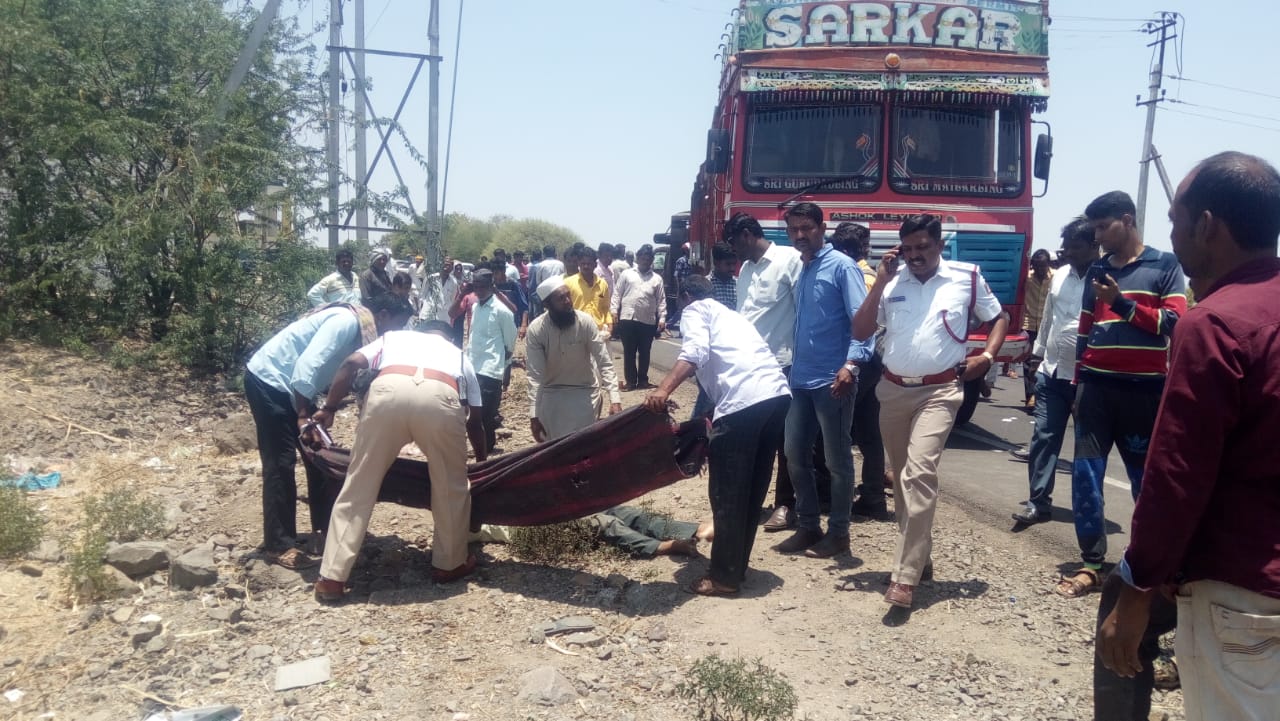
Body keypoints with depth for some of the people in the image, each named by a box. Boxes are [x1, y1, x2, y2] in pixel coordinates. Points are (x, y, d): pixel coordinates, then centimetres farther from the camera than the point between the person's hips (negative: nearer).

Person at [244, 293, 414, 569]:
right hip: (267, 380, -10)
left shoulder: (362, 330, 9)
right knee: (281, 462, -9)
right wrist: (303, 415, -27)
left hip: (290, 386, 10)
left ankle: (324, 527, 21)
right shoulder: (347, 320, -20)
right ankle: (279, 545, -3)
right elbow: (308, 364, -28)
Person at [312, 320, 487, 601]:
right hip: (440, 397, 0)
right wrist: (482, 463, 51)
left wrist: (329, 409, 26)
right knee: (452, 487, 21)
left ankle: (332, 578, 14)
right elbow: (474, 421, 37)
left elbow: (351, 364, 18)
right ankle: (450, 564, 33)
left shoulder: (392, 336, 38)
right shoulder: (459, 354, 39)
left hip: (388, 390, 0)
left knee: (358, 486, 11)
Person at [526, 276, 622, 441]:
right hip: (551, 394, 0)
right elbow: (535, 375, -18)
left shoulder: (585, 322, -20)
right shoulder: (535, 329, -19)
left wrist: (615, 398, -31)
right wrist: (534, 414, -25)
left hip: (584, 392, 0)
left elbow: (605, 362, -19)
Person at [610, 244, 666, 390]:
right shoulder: (626, 274, 8)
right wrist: (613, 310, -5)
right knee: (629, 352, 3)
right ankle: (630, 380, 11)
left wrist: (662, 319, 0)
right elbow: (617, 293, 6)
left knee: (644, 352, 9)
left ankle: (642, 379, 20)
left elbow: (661, 300, 8)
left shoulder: (657, 278, 10)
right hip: (628, 319, -1)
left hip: (648, 321, 1)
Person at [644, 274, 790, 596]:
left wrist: (663, 389, -22)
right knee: (752, 489, 18)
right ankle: (737, 566, 29)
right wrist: (713, 431, 42)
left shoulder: (696, 310, 12)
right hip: (778, 394, 9)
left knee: (727, 493, 2)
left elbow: (696, 352, -11)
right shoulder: (730, 315, 36)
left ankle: (724, 576, 9)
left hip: (744, 401, -8)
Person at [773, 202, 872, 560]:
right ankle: (807, 526, 23)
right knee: (795, 455, 11)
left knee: (837, 460, 3)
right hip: (800, 379, 8)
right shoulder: (801, 271, 15)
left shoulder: (842, 266, -8)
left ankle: (838, 533, 14)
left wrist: (851, 364, -30)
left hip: (832, 380, -8)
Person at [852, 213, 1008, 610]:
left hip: (938, 391, -4)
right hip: (893, 390, 4)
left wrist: (987, 357, -3)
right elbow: (860, 332, -1)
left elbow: (999, 318, 14)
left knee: (919, 473, -20)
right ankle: (919, 556, 30)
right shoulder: (891, 282, 4)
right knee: (902, 478, 13)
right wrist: (880, 282, -8)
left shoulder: (967, 278, 0)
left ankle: (906, 576, -19)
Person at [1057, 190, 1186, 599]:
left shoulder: (1164, 265, 2)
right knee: (1085, 476, -3)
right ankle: (1091, 565, 2)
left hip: (1145, 390, -3)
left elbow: (1174, 322, -8)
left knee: (1147, 479, 5)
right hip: (1097, 386, 4)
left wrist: (1122, 303, -14)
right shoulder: (1096, 271, 13)